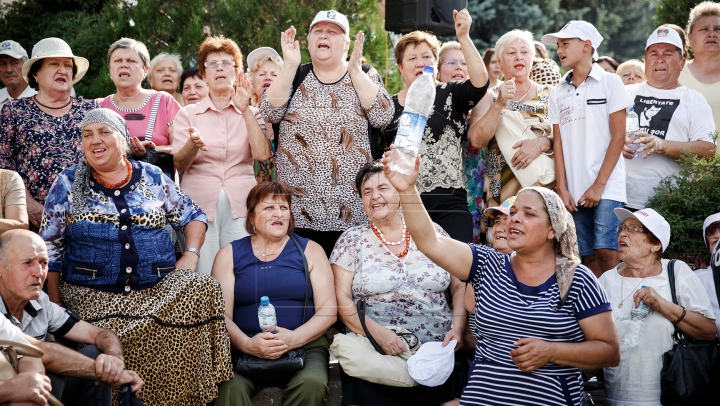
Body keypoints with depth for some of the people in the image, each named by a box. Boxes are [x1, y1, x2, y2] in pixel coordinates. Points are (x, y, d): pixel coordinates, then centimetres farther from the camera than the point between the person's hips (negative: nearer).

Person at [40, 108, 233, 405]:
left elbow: (193, 216, 18)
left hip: (158, 289, 2)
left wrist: (191, 254, 0)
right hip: (93, 294, -2)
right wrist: (55, 303, 1)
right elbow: (50, 246, 7)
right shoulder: (69, 182, 7)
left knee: (203, 289, -26)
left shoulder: (152, 177, 11)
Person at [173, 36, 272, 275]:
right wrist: (193, 143, -20)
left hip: (240, 203, 1)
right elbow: (180, 164, 1)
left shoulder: (251, 114, 13)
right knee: (203, 280, -7)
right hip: (199, 202, 0)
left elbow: (262, 154, -5)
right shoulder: (188, 114, 12)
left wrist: (245, 110, -6)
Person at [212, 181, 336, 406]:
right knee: (229, 387, -34)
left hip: (304, 345, 1)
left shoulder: (310, 250, 11)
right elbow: (221, 315, 2)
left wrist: (294, 338, -15)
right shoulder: (230, 254, 11)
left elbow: (328, 311, 3)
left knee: (311, 384, -31)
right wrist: (247, 344, -18)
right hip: (244, 348, -1)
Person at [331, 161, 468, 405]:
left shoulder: (432, 232, 12)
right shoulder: (352, 240, 9)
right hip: (374, 355, -1)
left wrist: (457, 328, -3)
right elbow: (342, 300, 1)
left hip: (439, 351, 1)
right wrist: (378, 333, -14)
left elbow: (460, 287, 14)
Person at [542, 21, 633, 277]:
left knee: (606, 251, -14)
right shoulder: (558, 93, 13)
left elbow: (618, 137, -3)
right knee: (588, 256, 4)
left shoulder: (610, 83, 2)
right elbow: (559, 142, 11)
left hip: (607, 188, -4)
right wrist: (562, 189, 1)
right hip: (575, 191, 4)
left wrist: (599, 185, -10)